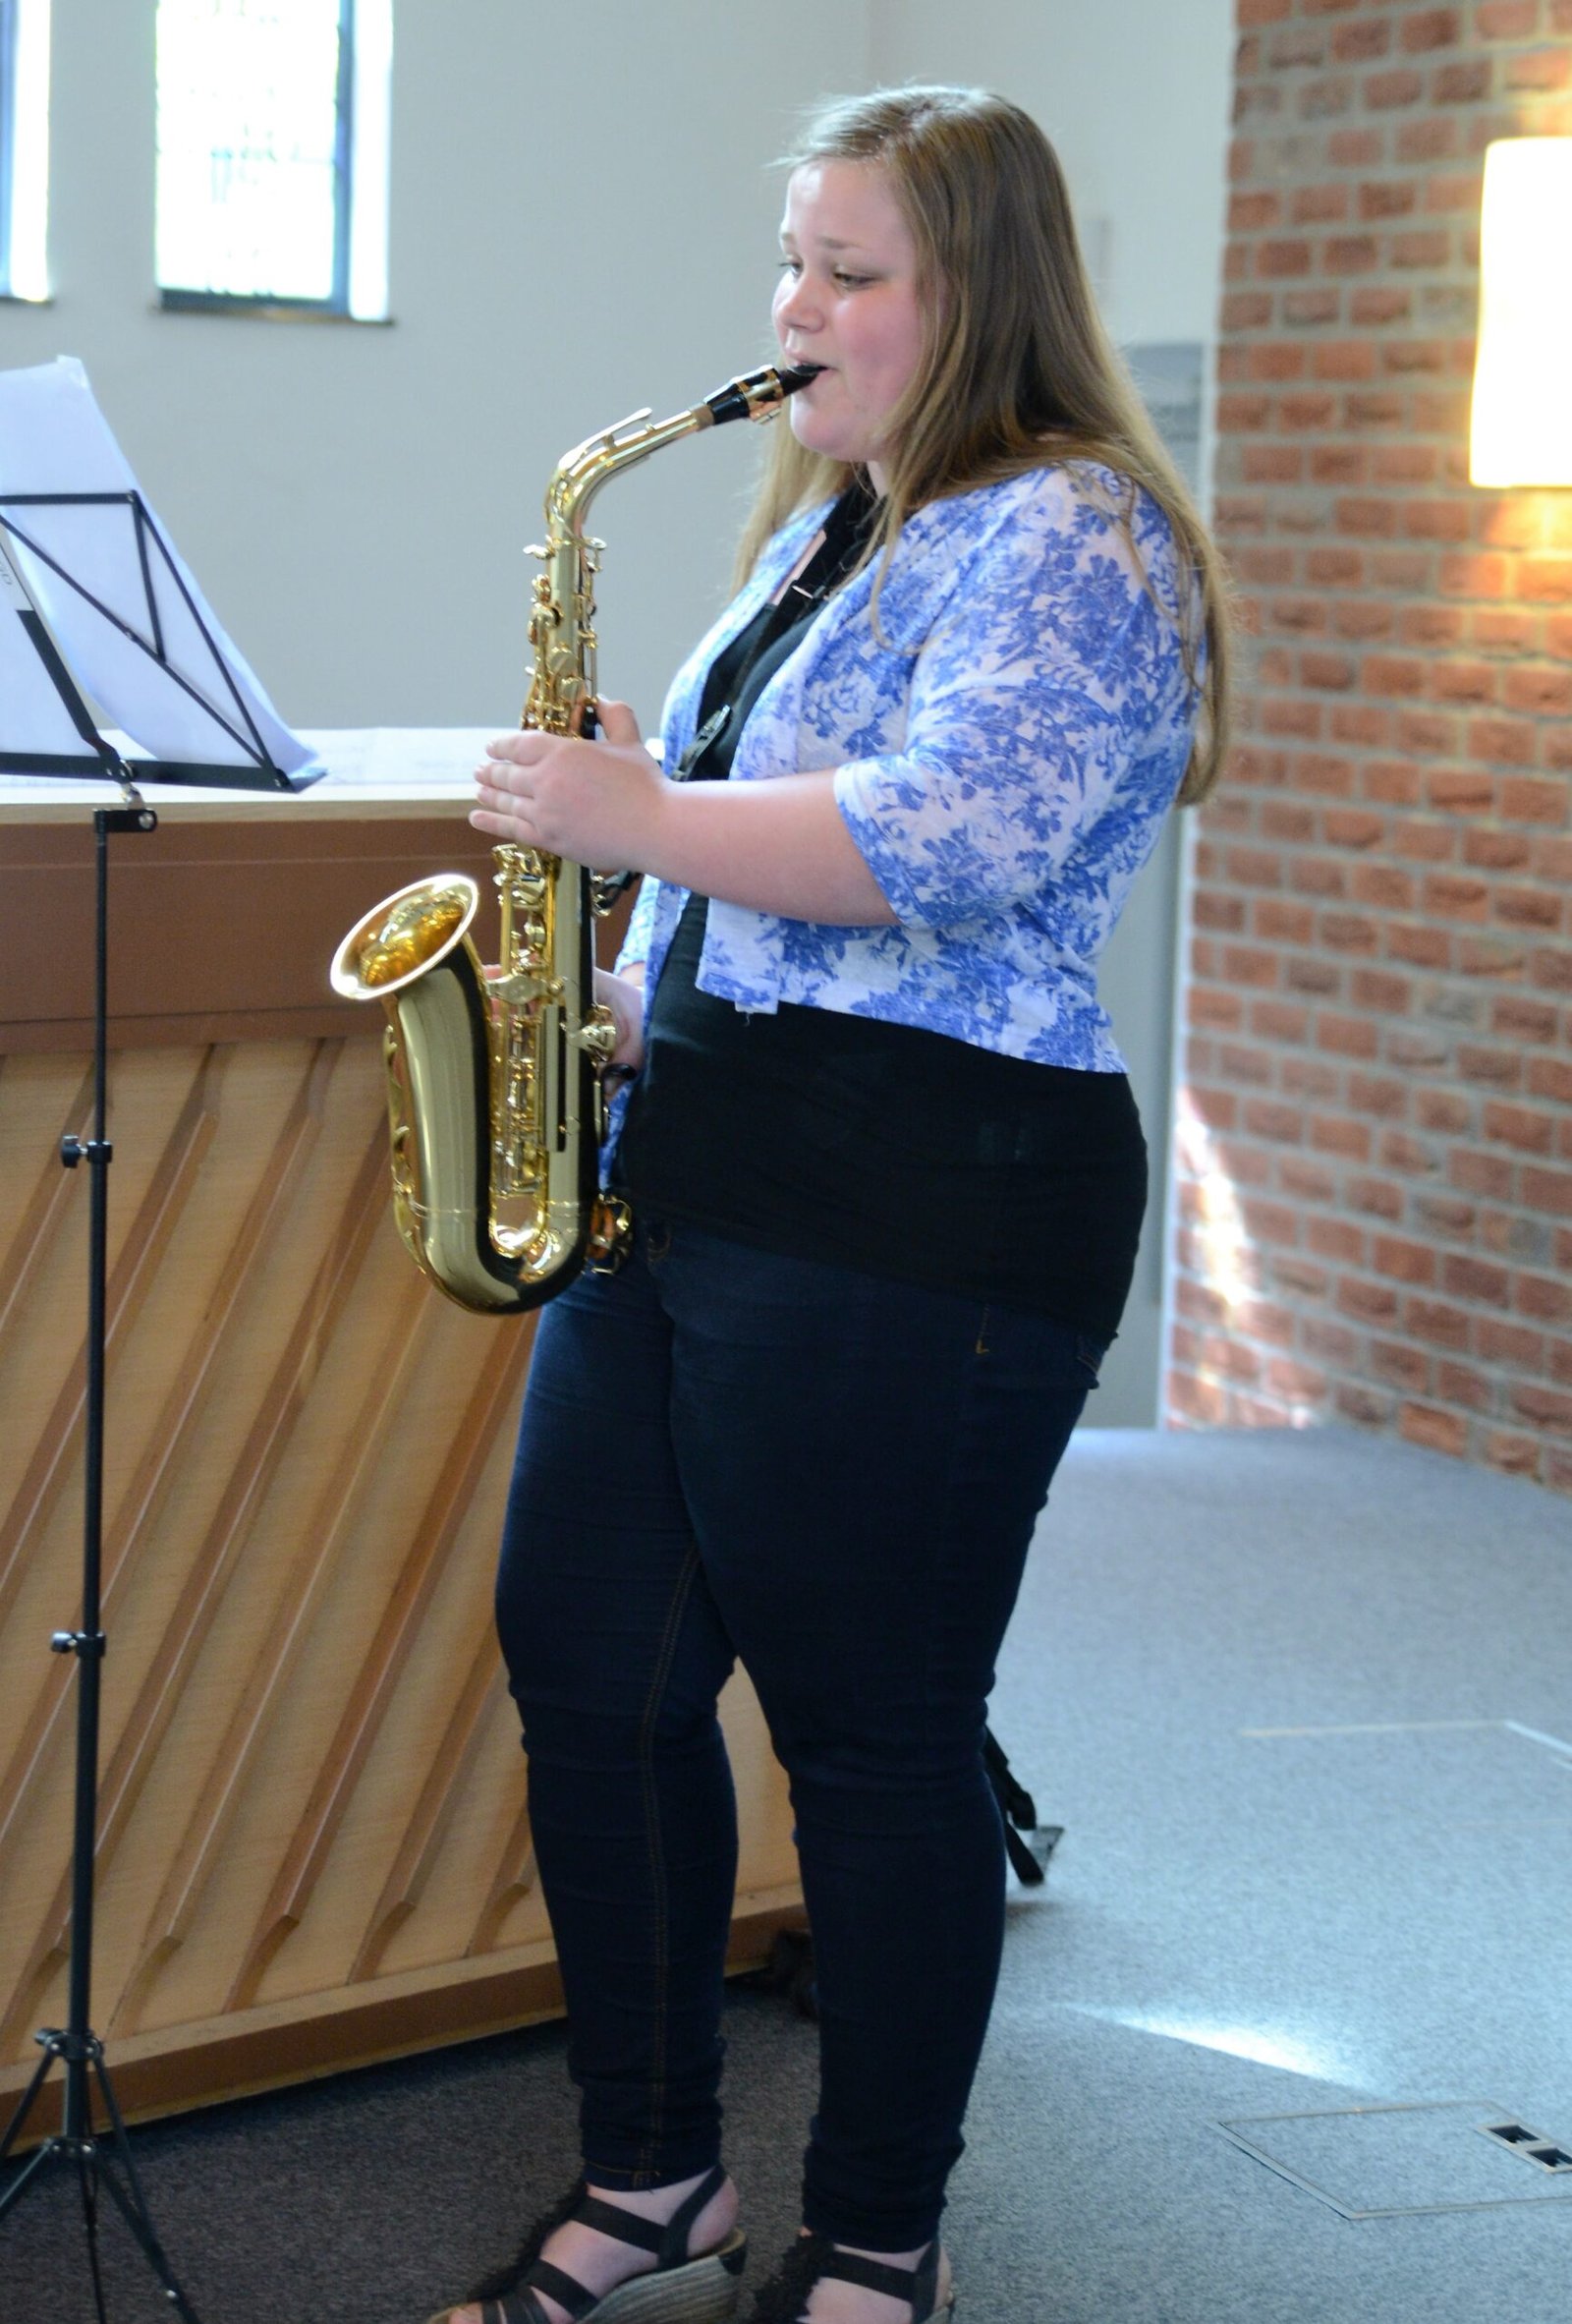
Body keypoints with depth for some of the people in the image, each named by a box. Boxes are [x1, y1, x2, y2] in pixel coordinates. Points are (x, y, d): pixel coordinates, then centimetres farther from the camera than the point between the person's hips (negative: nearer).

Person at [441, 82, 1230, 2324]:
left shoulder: (1068, 538, -10)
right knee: (583, 1663, 9)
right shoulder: (827, 524, 20)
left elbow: (954, 840, -25)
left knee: (873, 1730, -1)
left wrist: (644, 822, -18)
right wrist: (634, 973, 12)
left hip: (916, 1220, -10)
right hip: (691, 1169, 10)